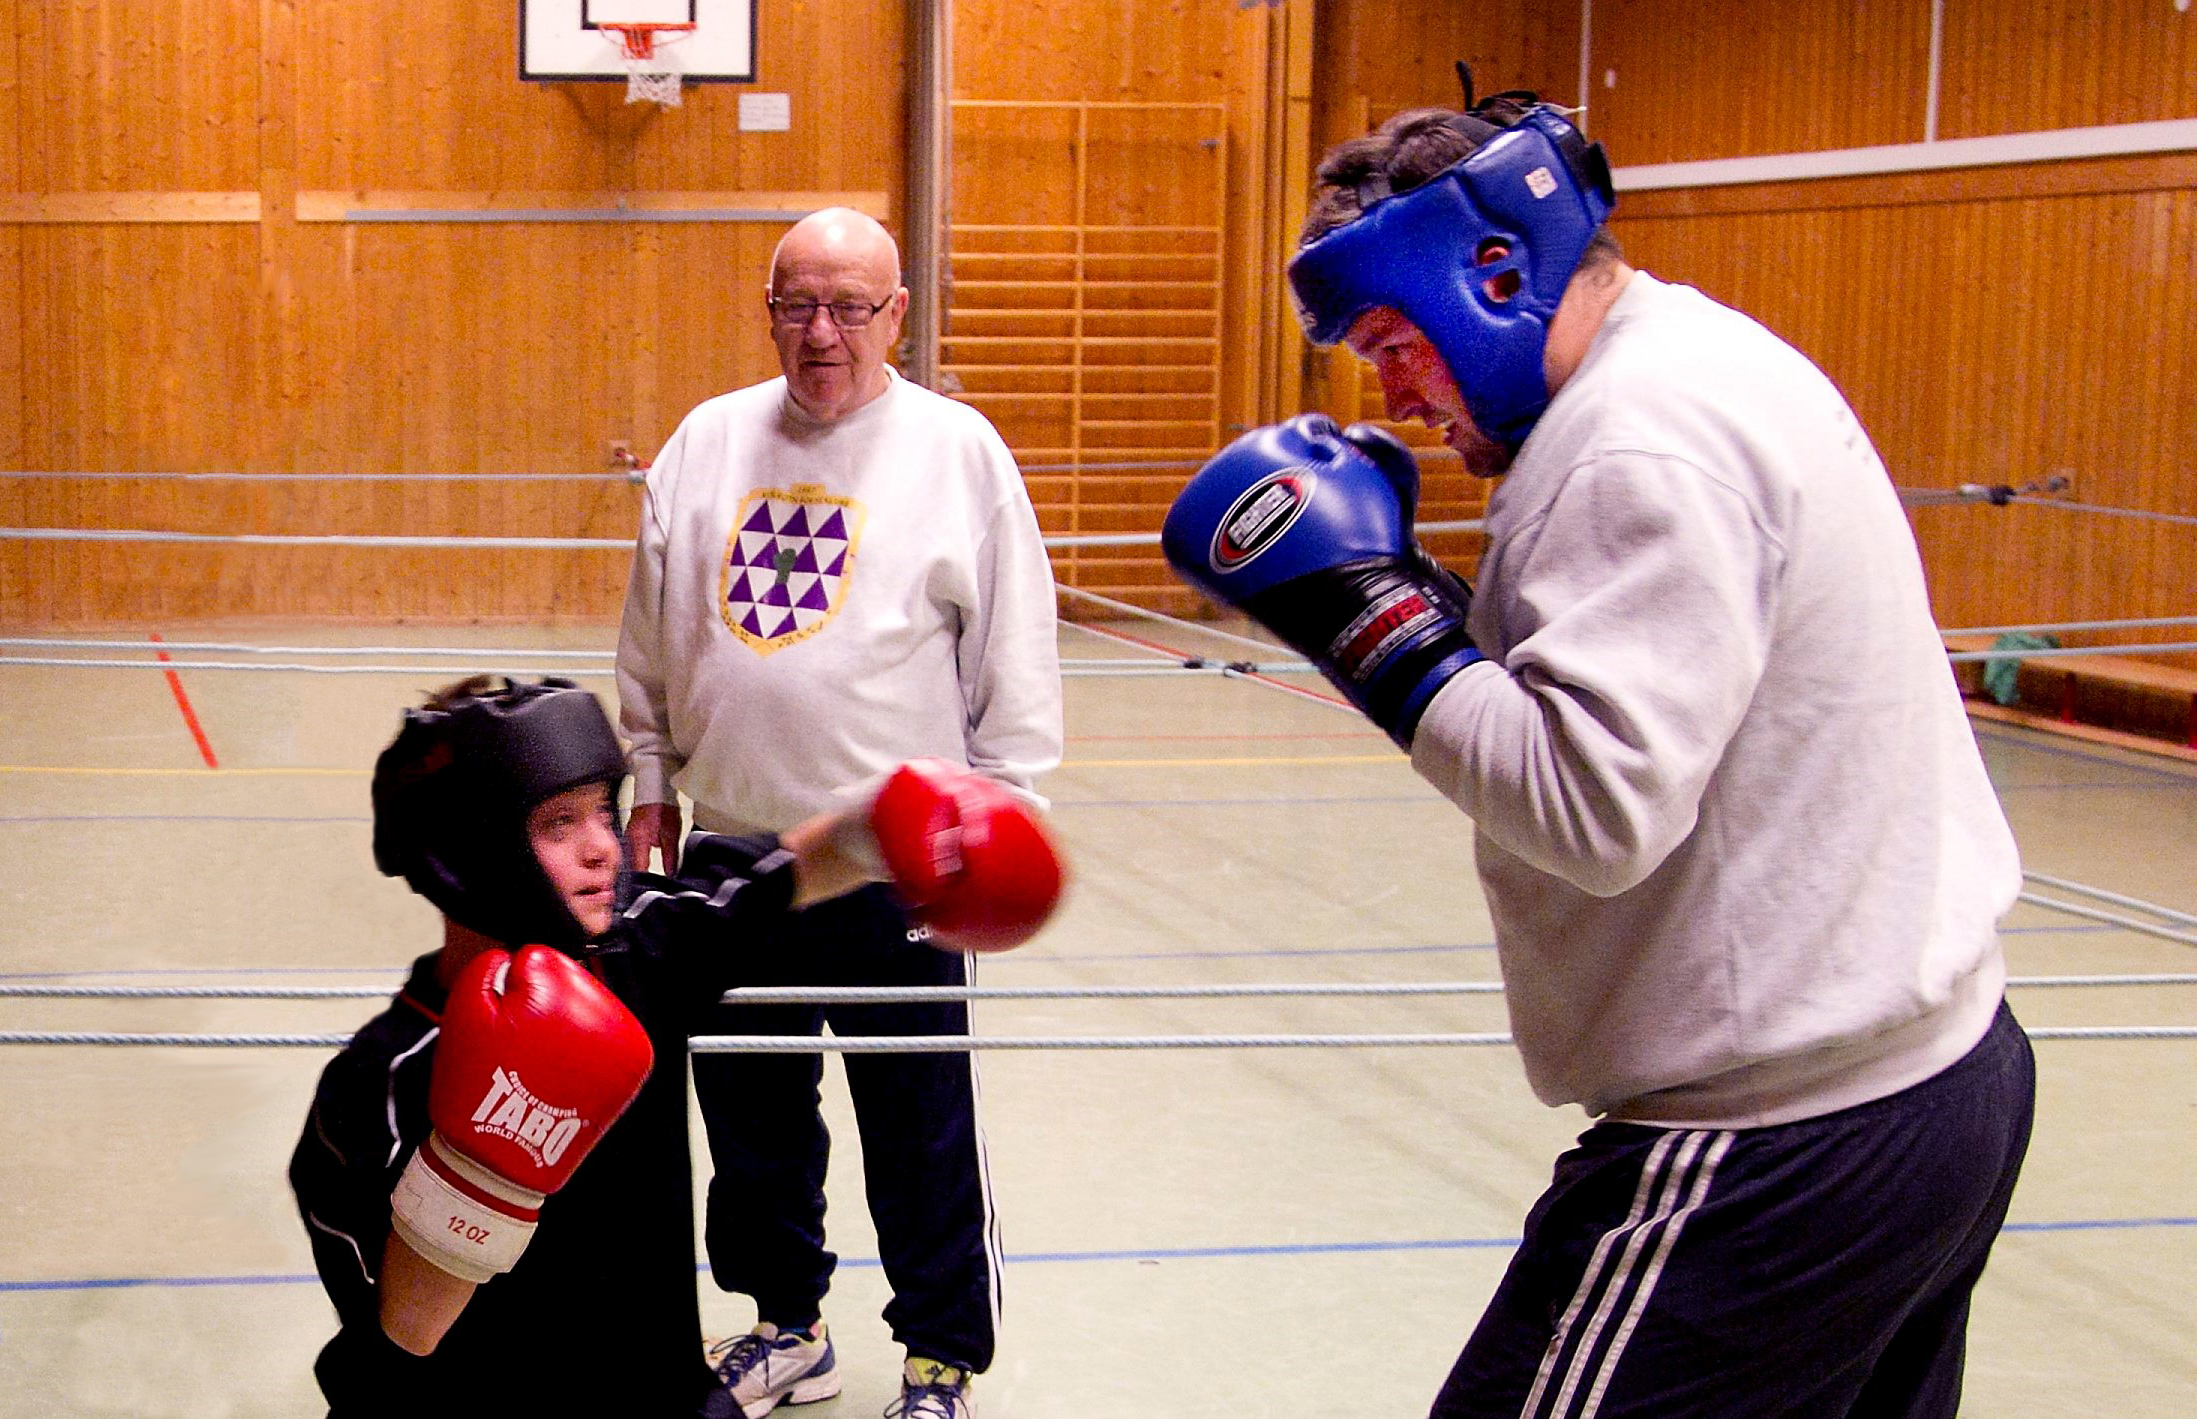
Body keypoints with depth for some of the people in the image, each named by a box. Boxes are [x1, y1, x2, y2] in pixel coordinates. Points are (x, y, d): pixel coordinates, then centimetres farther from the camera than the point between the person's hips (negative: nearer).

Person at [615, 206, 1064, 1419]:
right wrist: (652, 783, 14)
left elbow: (1016, 661, -1)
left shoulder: (959, 451, -4)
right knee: (750, 1110, 16)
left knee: (920, 1130, 3)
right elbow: (652, 638, 15)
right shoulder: (706, 442, 6)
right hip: (733, 849, 4)